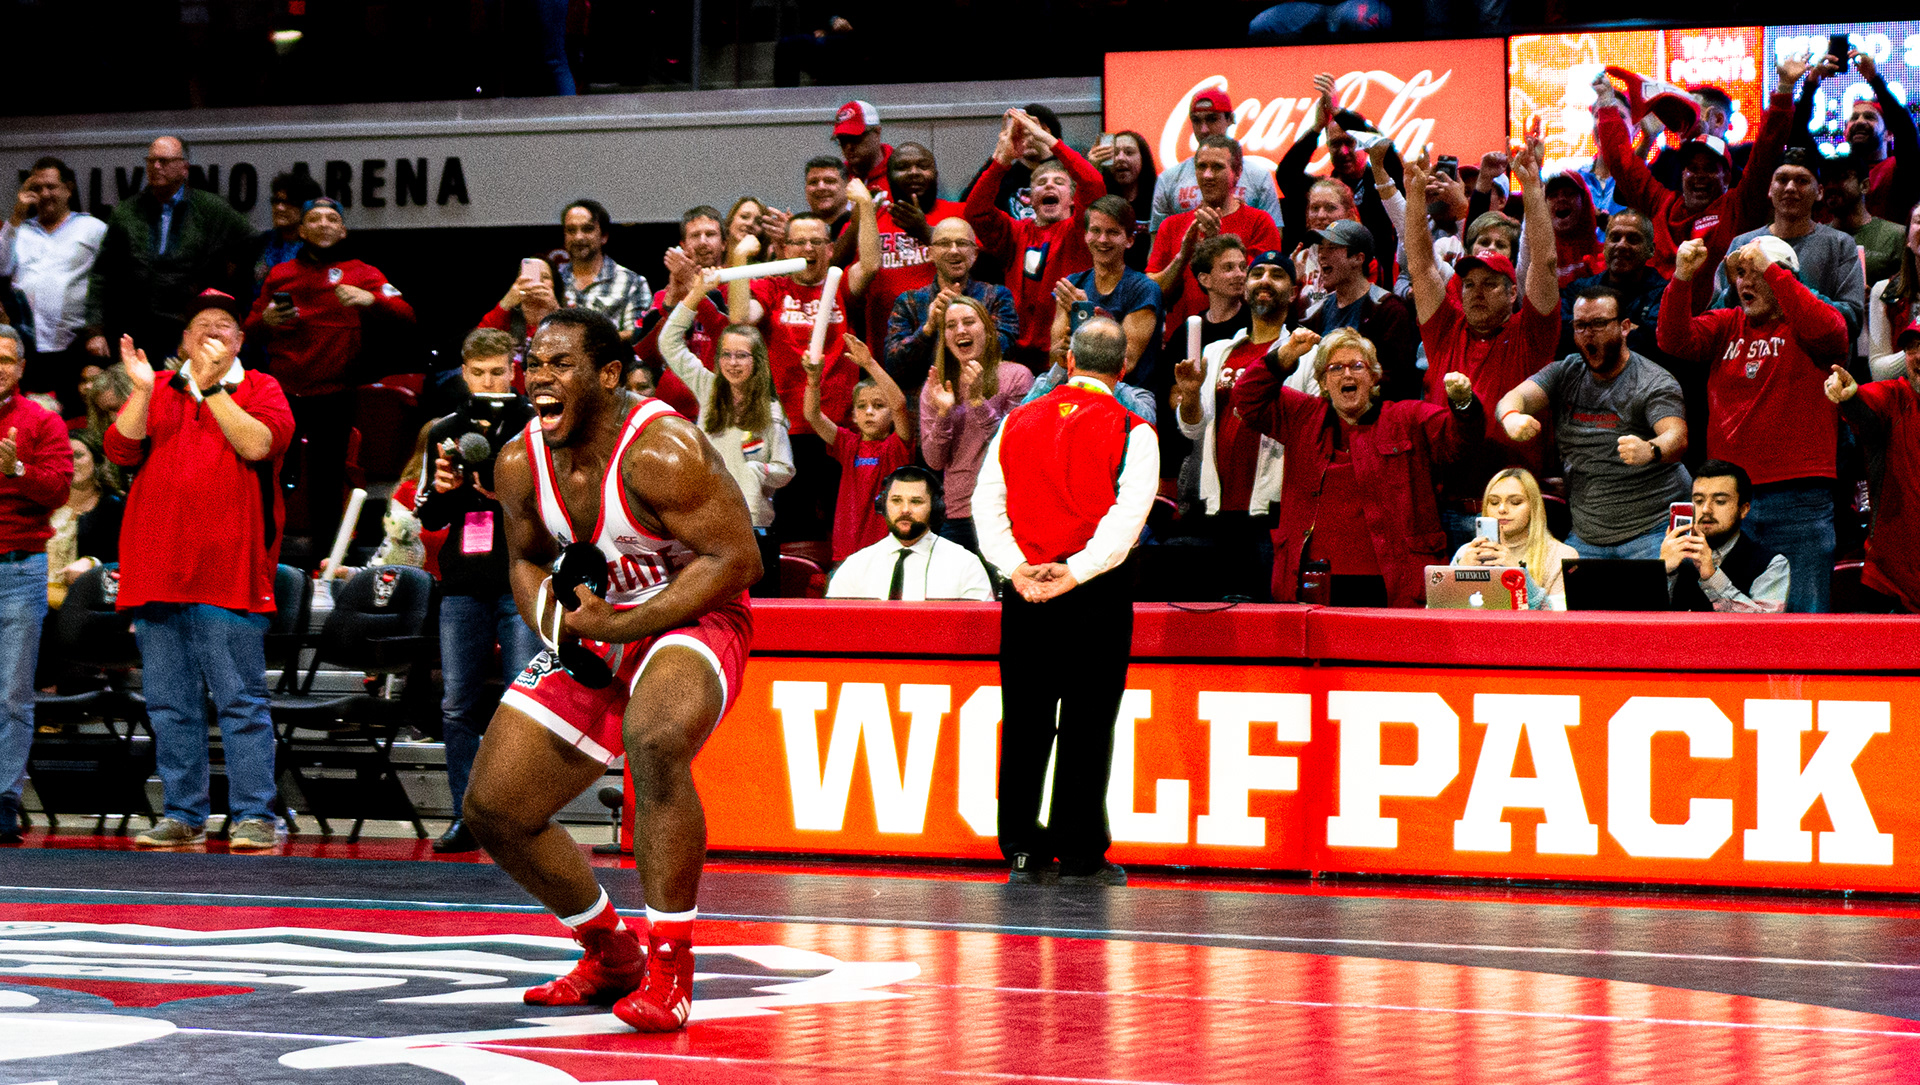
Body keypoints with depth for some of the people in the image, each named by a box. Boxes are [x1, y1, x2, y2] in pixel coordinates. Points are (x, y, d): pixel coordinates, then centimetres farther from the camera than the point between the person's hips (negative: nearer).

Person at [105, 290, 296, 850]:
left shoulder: (259, 389, 9)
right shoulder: (157, 391, 17)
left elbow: (260, 443, -10)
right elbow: (121, 450, 3)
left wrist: (213, 387, -12)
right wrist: (142, 390, -10)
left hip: (228, 570, -4)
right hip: (158, 570, 4)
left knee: (240, 699, -6)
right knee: (170, 705, 6)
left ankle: (254, 817, -5)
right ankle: (182, 816, 12)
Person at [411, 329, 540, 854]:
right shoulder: (445, 432, 15)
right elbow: (428, 518, 17)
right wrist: (442, 491, -5)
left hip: (522, 583, -4)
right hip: (463, 586, 4)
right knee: (457, 706, 2)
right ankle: (467, 817, 9)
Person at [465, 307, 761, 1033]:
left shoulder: (661, 449, -24)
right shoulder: (519, 463, -3)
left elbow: (737, 561, -23)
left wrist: (619, 626, -25)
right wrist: (554, 625, -8)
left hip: (691, 621, -7)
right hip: (594, 629, 7)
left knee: (655, 743, -39)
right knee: (493, 810, 4)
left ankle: (669, 972, -28)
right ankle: (610, 954, 27)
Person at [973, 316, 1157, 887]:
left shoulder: (1018, 422, 9)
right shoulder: (1132, 432, -3)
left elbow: (986, 501, 3)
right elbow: (1128, 513, -14)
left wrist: (1016, 568, -5)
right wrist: (1075, 572, -14)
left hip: (1025, 590, 3)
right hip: (1098, 595, -3)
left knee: (1024, 722, 8)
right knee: (1087, 724, 0)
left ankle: (1022, 851, 9)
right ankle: (1080, 856, 0)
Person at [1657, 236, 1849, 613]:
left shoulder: (1801, 327, 4)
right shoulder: (1726, 325, 15)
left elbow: (1825, 331, -20)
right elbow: (1675, 341, -1)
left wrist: (1770, 269, -20)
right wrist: (1681, 280, -15)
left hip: (1799, 497, -4)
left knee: (1801, 614, -4)